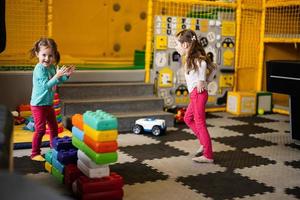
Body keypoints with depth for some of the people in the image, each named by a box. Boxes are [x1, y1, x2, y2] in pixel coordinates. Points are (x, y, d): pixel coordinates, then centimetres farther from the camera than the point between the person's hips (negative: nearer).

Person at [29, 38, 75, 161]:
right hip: (38, 105, -9)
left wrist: (66, 75, 1)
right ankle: (35, 154, 7)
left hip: (48, 104, 9)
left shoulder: (52, 67, 3)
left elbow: (57, 82, 17)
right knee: (40, 129, -5)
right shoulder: (40, 69, -22)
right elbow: (46, 85, -30)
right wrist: (57, 75, -38)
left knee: (54, 127, 19)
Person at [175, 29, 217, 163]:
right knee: (188, 118, 21)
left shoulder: (193, 58, -13)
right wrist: (207, 81, 10)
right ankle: (204, 142, 24)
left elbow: (203, 63, -35)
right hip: (195, 94, 10)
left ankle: (208, 156, 1)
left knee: (200, 122, -5)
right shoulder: (196, 58, 15)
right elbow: (213, 68, 17)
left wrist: (202, 80, -28)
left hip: (198, 93, -10)